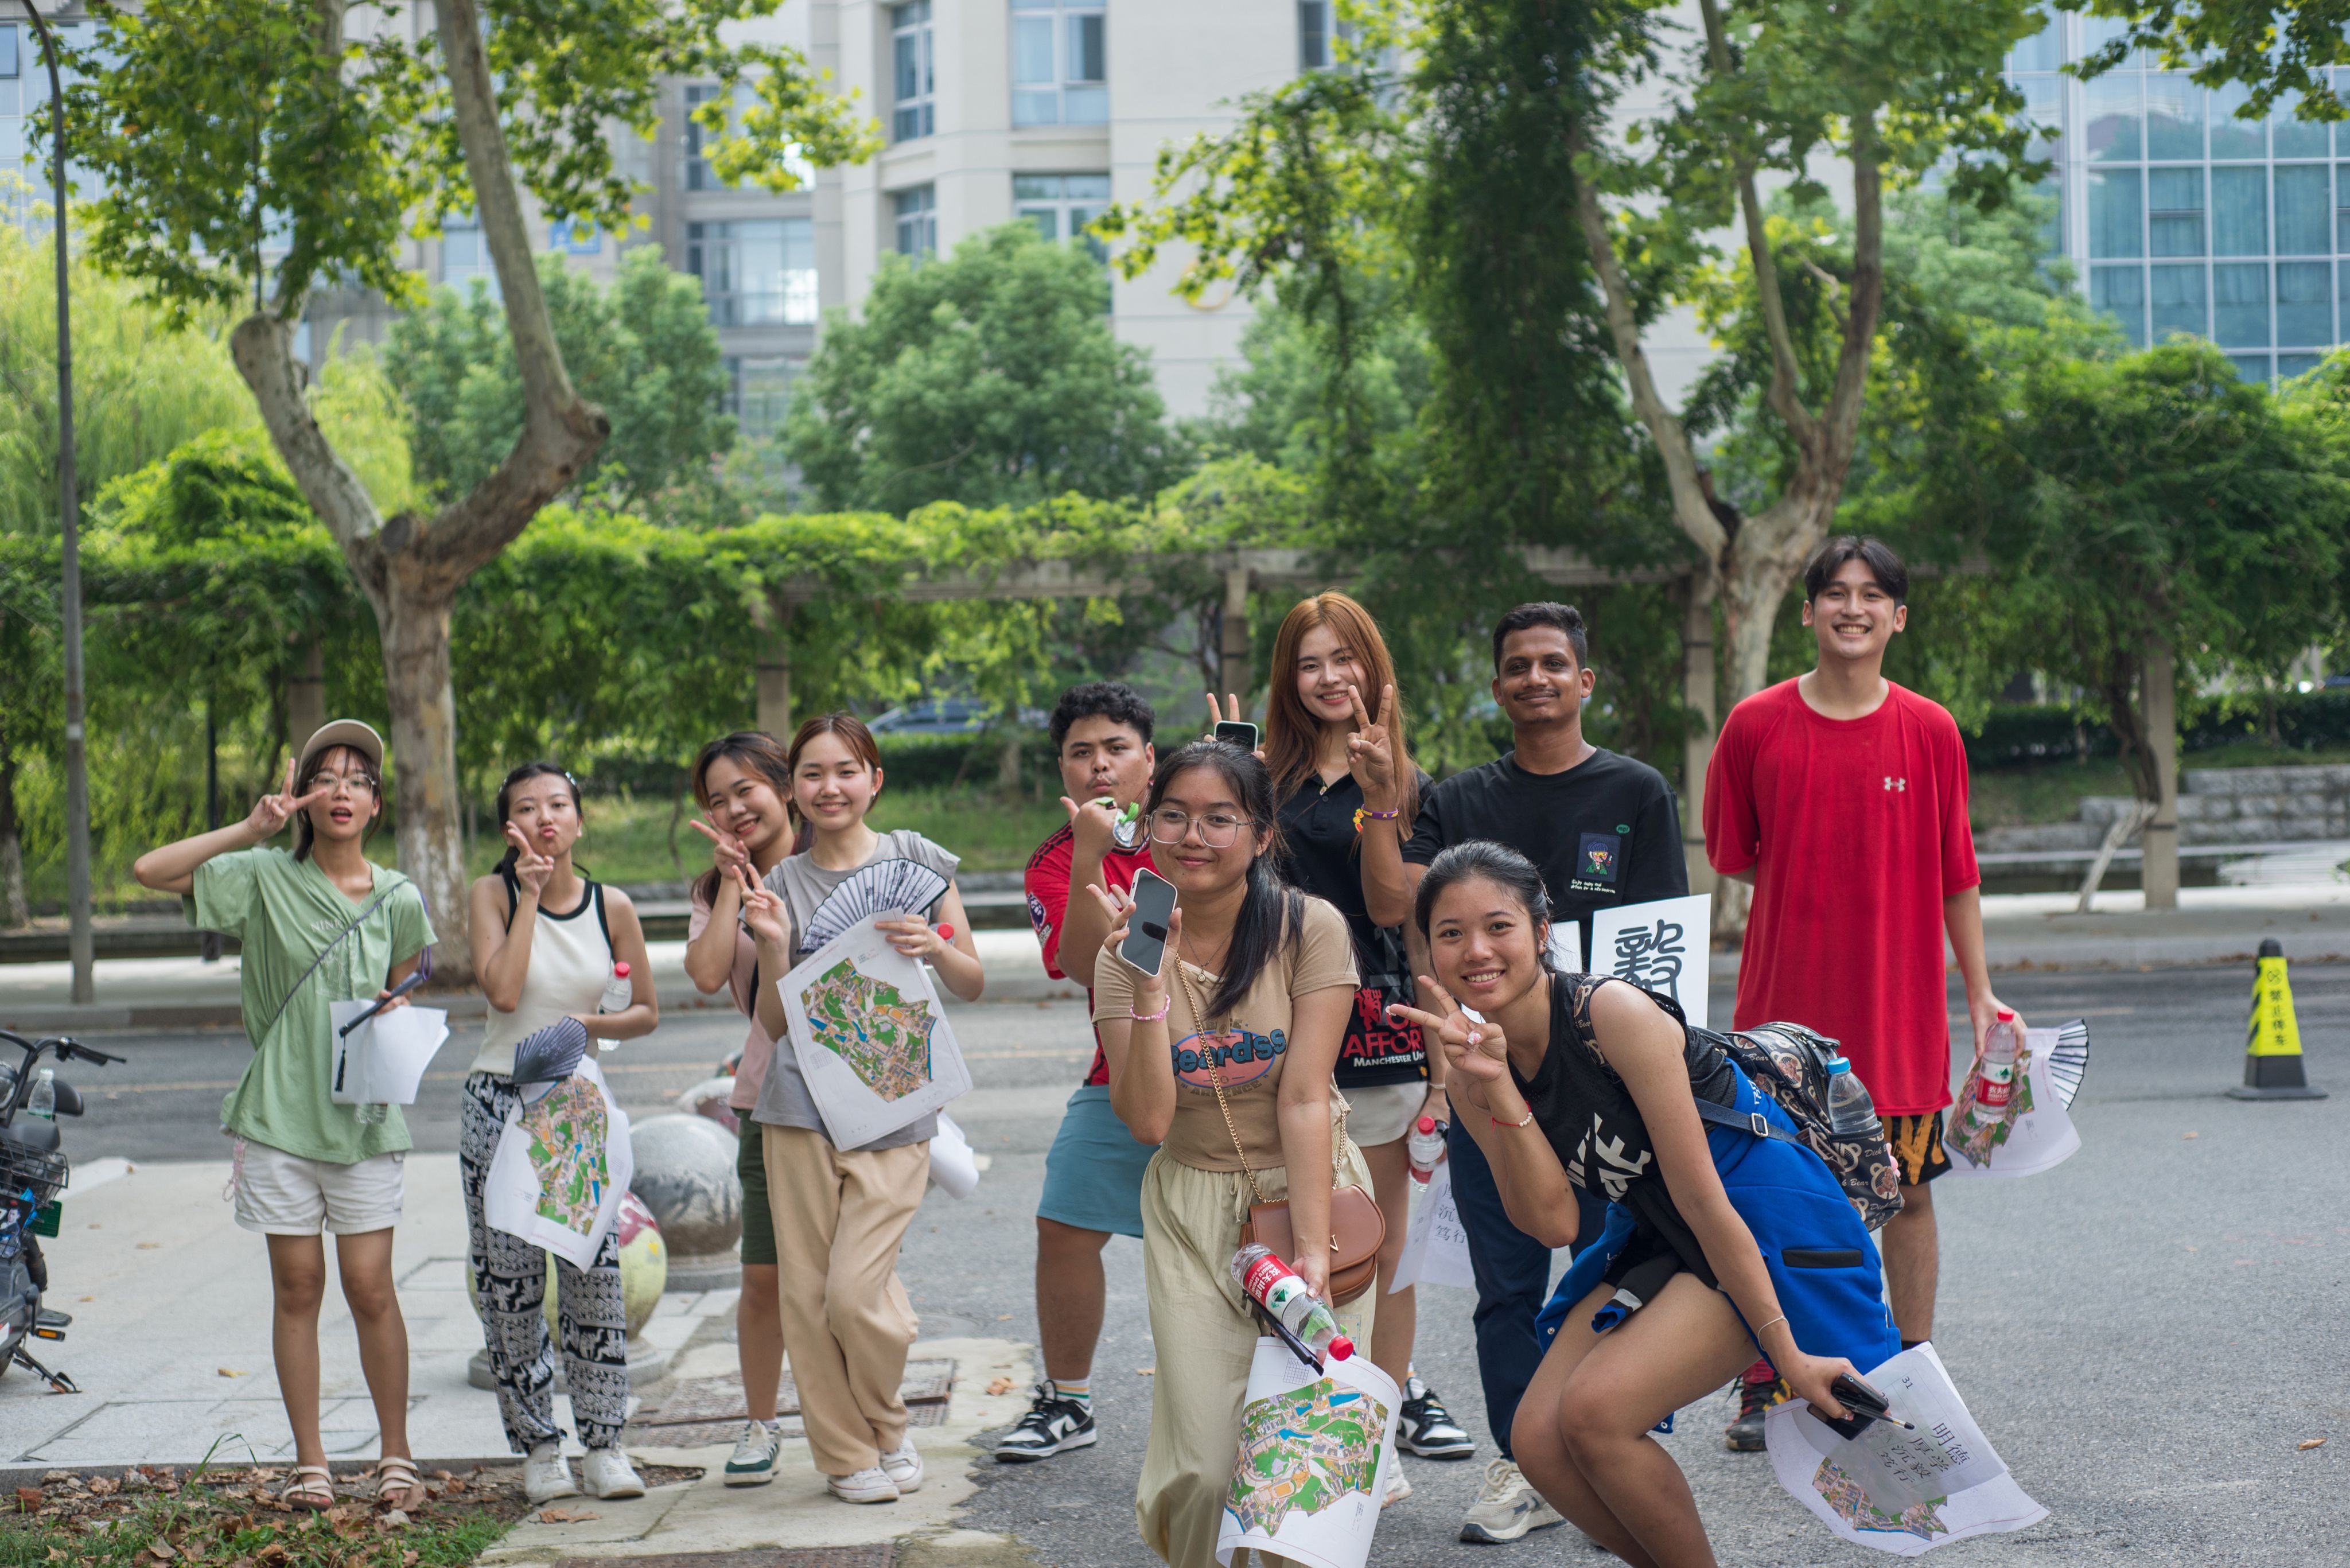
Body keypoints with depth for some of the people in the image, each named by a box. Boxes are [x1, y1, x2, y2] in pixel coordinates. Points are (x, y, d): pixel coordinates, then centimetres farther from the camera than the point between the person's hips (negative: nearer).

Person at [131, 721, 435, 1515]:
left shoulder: (399, 900, 4)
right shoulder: (265, 879, -2)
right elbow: (151, 871, -12)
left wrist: (397, 1020, -4)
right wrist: (250, 830, -14)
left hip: (364, 1115, 1)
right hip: (279, 1112, -1)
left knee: (370, 1289, 0)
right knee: (297, 1287, 5)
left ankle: (396, 1454, 14)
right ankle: (309, 1463, 15)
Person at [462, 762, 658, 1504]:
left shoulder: (612, 907, 2)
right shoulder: (493, 894, -3)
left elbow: (646, 1012, 10)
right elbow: (503, 991, -17)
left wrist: (590, 1025, -9)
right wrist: (530, 896, -15)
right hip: (501, 1101, -1)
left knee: (595, 1271, -5)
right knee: (510, 1279, 0)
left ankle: (604, 1443, 4)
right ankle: (539, 1448, 11)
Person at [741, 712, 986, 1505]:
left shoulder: (917, 859, 3)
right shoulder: (782, 884, 7)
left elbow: (974, 985, 6)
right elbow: (775, 1023, 5)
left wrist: (937, 948, -15)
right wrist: (772, 944, -11)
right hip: (801, 1110, 2)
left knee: (856, 1292, -10)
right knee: (805, 1292, 1)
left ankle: (889, 1431, 16)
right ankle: (846, 1455, 17)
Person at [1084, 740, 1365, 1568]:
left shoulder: (1311, 929, -10)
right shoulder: (1129, 952, -4)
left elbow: (1304, 1099, -14)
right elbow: (1147, 1118, -14)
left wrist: (1312, 1249, -21)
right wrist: (1150, 981, -23)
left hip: (1308, 1191, -1)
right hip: (1193, 1209, 1)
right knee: (1208, 1465, -9)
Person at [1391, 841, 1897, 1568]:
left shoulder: (1614, 1013, -24)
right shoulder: (1470, 1067, -4)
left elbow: (1702, 1199, -22)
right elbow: (1553, 1223, -12)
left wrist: (1785, 1349, -19)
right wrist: (1496, 1089, -24)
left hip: (1770, 1231, -7)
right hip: (1660, 1242, 7)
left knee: (1594, 1412, -21)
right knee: (1539, 1440, -6)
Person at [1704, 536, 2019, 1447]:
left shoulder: (1930, 732, 1)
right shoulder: (1757, 725, -2)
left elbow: (1956, 874, 6)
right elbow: (1731, 857, 8)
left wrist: (1980, 993, 6)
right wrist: (1810, 893, -1)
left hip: (1901, 1003, 1)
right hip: (1785, 998, -1)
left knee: (1909, 1191, 6)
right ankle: (1765, 1385, 16)